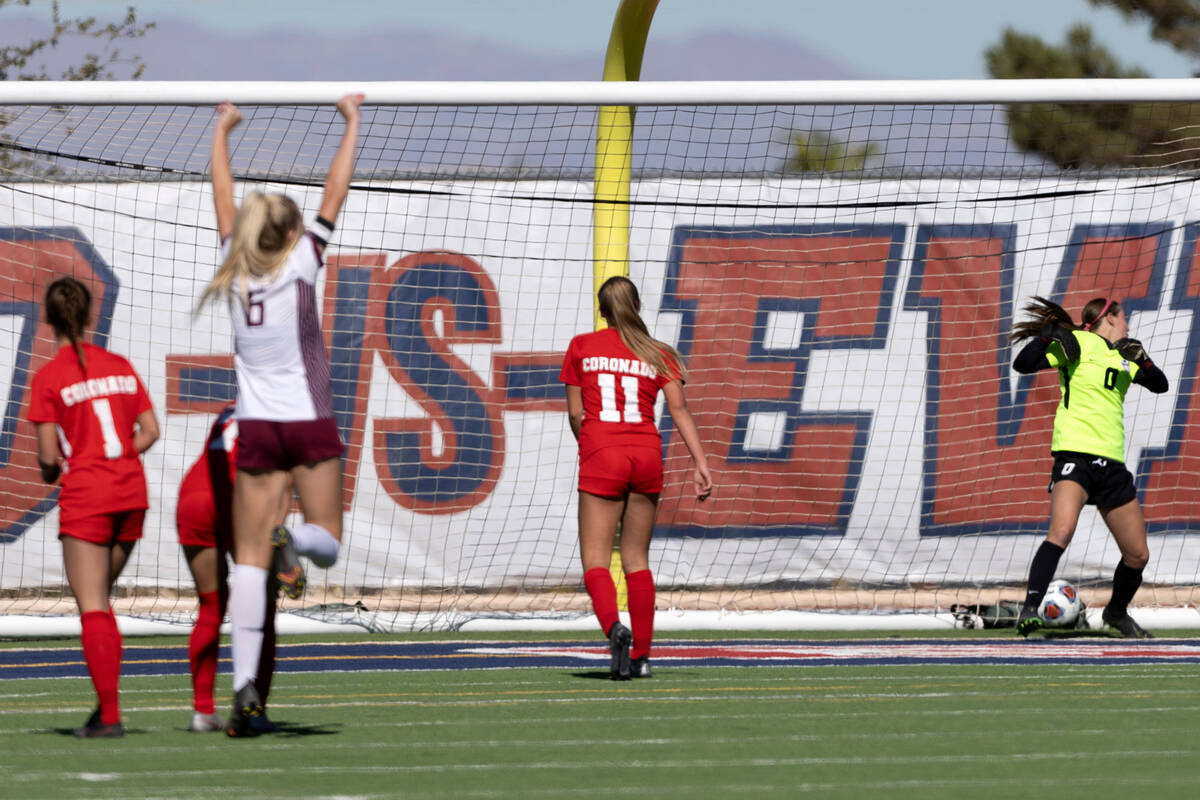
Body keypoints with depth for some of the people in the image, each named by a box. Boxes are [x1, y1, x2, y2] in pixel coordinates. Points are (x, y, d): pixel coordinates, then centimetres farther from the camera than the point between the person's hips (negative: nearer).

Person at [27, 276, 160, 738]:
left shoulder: (48, 378, -8)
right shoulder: (120, 366, 7)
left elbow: (49, 456, -9)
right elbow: (150, 431, 6)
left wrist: (51, 470, 12)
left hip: (85, 495, -5)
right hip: (132, 492, 5)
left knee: (91, 607, -1)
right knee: (99, 600, 18)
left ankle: (109, 714, -9)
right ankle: (106, 700, 12)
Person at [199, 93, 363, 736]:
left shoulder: (235, 269, 1)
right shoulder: (301, 264, -7)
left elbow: (223, 200, 13)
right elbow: (334, 197, -4)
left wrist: (221, 132, 25)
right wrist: (351, 123, 5)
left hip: (256, 428, 3)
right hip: (308, 420, -3)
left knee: (249, 559, 1)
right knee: (328, 542, 8)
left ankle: (245, 684, -12)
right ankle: (294, 541, -30)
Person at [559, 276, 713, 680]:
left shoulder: (581, 347, 5)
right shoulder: (658, 355, 8)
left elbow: (575, 413, 5)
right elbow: (679, 409, -2)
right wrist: (699, 462, -5)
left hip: (601, 454, -3)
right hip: (646, 453, 3)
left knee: (595, 559, -3)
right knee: (637, 558, 12)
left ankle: (614, 628, -30)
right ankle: (641, 655, 11)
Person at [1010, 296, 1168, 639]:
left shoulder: (1124, 357, 20)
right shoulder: (1077, 343, 2)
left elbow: (1159, 385, 18)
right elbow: (1023, 364, -4)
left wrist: (1142, 360, 1)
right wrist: (1048, 336, -21)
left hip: (1112, 462, 7)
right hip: (1075, 452, -7)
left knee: (1138, 555, 10)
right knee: (1062, 531, -30)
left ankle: (1117, 612, 34)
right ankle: (1030, 608, -32)